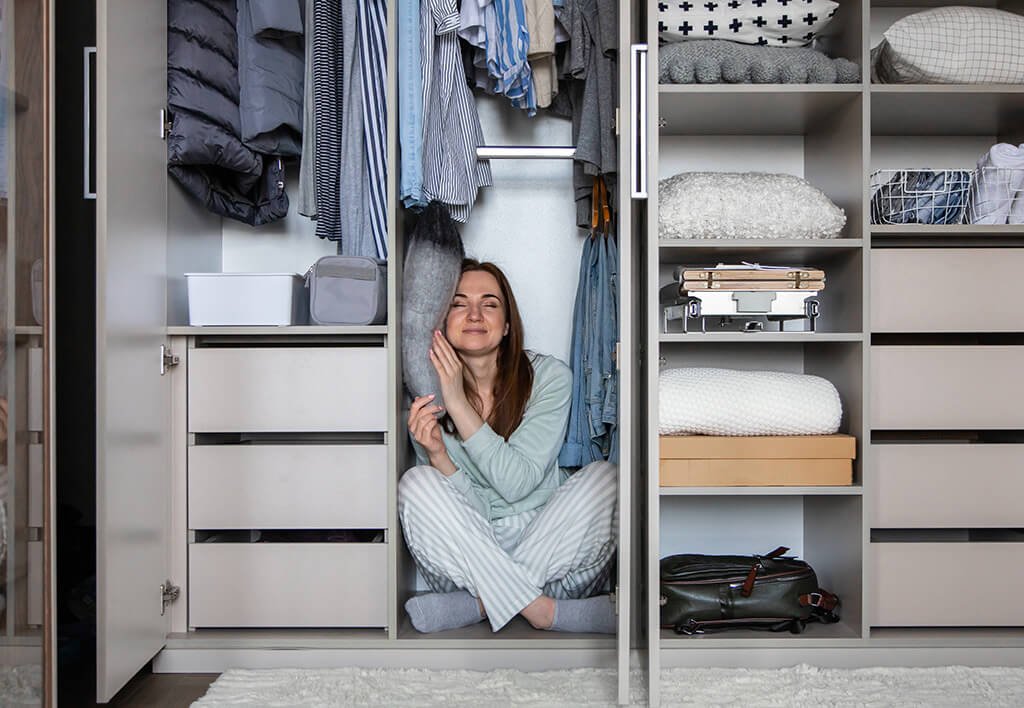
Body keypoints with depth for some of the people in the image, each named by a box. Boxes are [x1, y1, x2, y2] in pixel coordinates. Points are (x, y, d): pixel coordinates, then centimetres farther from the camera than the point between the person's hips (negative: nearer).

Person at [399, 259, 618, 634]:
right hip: (469, 552, 1)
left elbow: (518, 484, -18)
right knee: (416, 482, -24)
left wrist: (458, 404, -24)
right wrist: (437, 454, -27)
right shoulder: (428, 398, -5)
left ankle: (482, 604, -23)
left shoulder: (549, 376, -9)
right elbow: (462, 506, -7)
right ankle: (542, 610, -28)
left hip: (548, 544, 0)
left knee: (604, 476, -25)